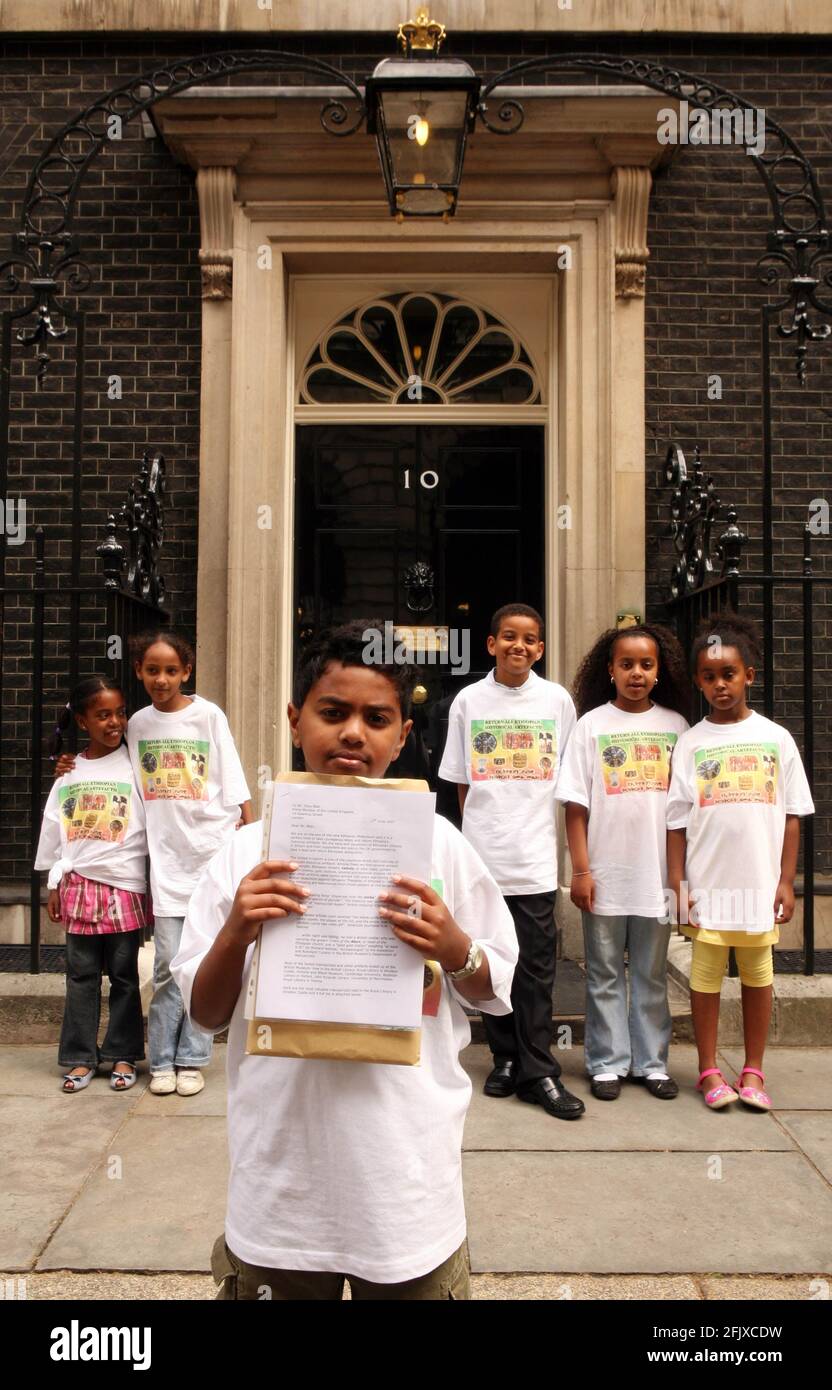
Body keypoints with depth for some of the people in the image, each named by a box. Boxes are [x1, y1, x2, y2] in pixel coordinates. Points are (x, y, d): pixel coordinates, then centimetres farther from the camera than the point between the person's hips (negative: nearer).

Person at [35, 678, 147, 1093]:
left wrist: (152, 887, -6)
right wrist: (53, 885, 10)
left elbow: (154, 828, -4)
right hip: (78, 884, 3)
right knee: (81, 974, 8)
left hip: (124, 885, -2)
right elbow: (53, 831, 11)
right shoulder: (70, 772, 7)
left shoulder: (135, 767, -3)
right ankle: (80, 1057, 18)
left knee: (123, 974, 6)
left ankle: (122, 1055, 18)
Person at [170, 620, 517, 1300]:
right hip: (281, 1176, 1)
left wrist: (455, 950, -17)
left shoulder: (441, 847, -5)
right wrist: (238, 932, -17)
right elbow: (205, 1013, 1)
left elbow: (494, 991, 3)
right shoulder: (247, 853, -4)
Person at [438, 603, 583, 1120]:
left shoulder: (557, 700, 3)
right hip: (483, 853, 1)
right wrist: (476, 836, 3)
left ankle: (538, 1072, 9)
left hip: (537, 856, -1)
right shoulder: (469, 700, 3)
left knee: (537, 967, 1)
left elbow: (569, 778, 8)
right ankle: (505, 1059, 23)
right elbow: (461, 782, 8)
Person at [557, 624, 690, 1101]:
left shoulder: (675, 725, 3)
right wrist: (580, 870, -7)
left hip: (658, 873, 2)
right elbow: (576, 804, -3)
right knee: (605, 975, 9)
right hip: (606, 874, -1)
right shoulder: (592, 724, -2)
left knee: (652, 974, 13)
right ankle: (607, 1063, 21)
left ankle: (652, 1062, 26)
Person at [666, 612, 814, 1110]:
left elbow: (792, 814, 3)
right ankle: (710, 1070, 21)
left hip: (760, 882, 1)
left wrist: (786, 880, 0)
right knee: (706, 976, 7)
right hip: (708, 883, 0)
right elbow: (677, 820, 0)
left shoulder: (776, 738, 1)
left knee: (758, 976, 10)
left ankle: (753, 1071, 25)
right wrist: (678, 886, -4)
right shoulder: (692, 742, 0)